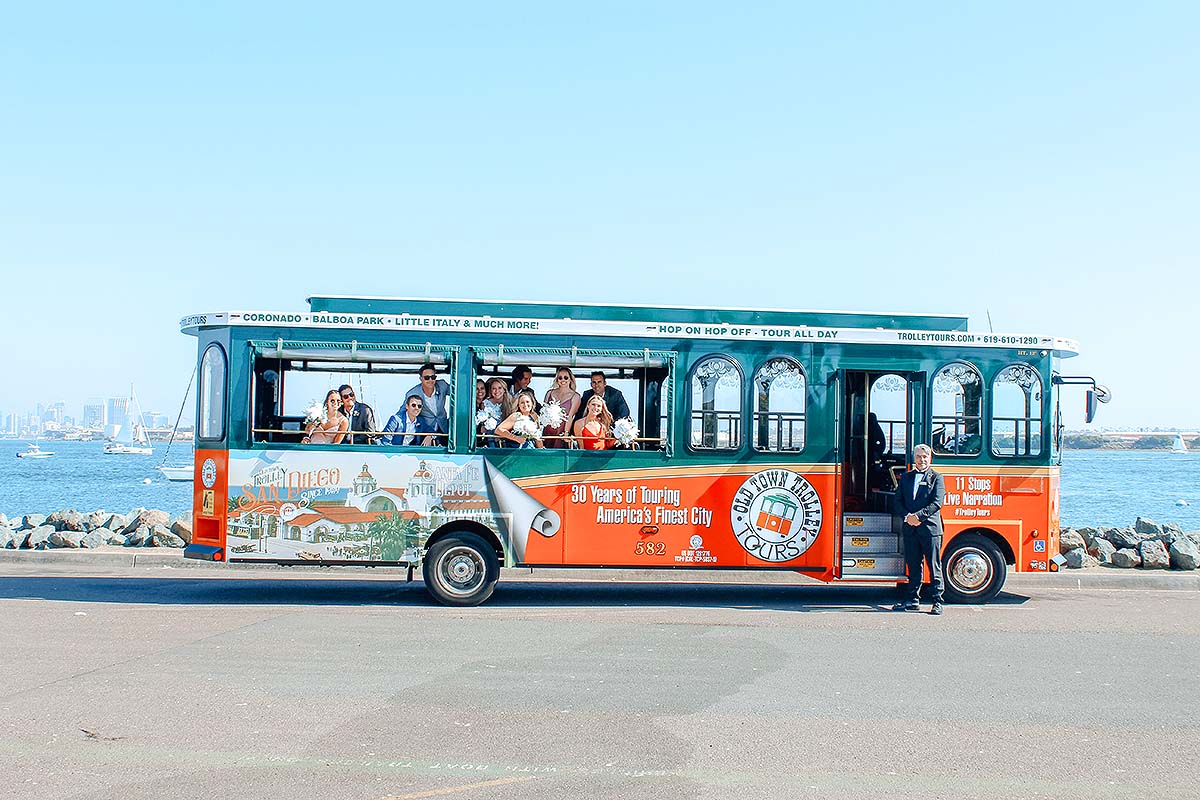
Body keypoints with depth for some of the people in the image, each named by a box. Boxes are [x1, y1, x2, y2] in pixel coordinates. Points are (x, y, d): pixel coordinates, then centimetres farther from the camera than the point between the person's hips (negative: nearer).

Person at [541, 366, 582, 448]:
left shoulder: (575, 396, 2)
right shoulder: (550, 393, 13)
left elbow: (570, 416, -7)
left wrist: (566, 433, -17)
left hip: (561, 434, -3)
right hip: (547, 433, 3)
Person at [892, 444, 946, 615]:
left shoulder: (937, 478, 3)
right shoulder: (906, 477, 15)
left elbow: (937, 503, -8)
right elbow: (898, 501, 9)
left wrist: (918, 516, -16)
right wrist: (907, 516, -9)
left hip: (930, 527, -4)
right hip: (910, 529, 4)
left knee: (934, 567, -1)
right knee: (913, 566, 9)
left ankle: (937, 602, 1)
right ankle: (912, 600, 15)